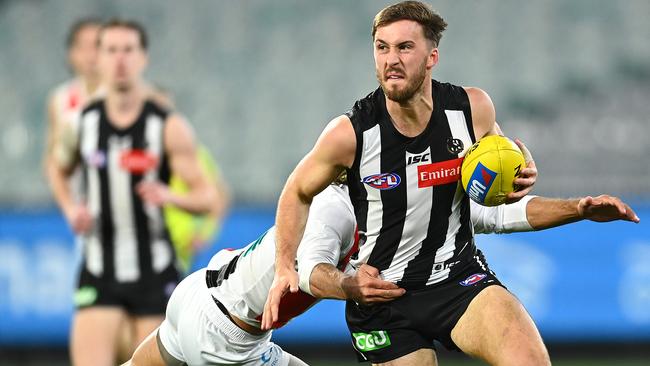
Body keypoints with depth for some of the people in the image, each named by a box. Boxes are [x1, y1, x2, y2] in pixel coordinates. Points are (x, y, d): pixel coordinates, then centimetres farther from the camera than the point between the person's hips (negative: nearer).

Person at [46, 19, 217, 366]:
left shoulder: (169, 126, -7)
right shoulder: (81, 121, 1)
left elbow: (206, 195, -6)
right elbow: (58, 170, 22)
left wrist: (171, 196, -28)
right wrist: (70, 207, 2)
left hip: (155, 273, -1)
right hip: (99, 272, 1)